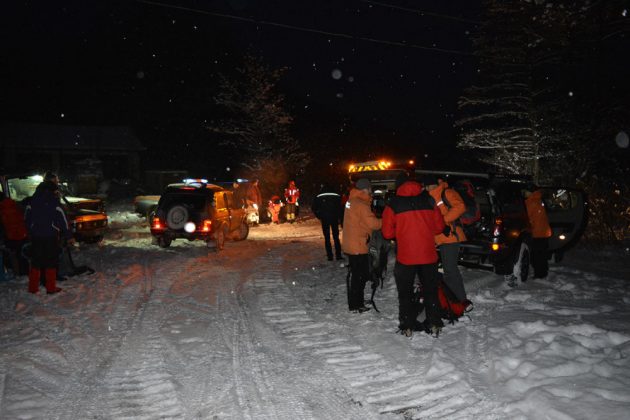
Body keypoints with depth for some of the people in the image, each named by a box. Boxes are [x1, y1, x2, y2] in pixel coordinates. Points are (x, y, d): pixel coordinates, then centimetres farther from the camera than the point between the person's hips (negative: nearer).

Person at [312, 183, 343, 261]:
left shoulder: (319, 197, 1)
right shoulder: (336, 196, -1)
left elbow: (314, 208, 0)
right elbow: (340, 207, -4)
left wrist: (319, 217, 9)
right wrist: (339, 217, 4)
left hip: (324, 219, 0)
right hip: (334, 219, 0)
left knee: (327, 238, 6)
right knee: (336, 237, 8)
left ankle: (330, 256, 3)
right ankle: (338, 255, 4)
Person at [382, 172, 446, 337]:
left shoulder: (393, 204, -5)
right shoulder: (428, 200, 1)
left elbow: (387, 233, -5)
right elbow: (439, 226, 6)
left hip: (405, 257, -2)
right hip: (428, 255, 2)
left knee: (405, 292, 12)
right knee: (430, 290, 17)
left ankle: (407, 326, 15)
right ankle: (434, 325, 20)